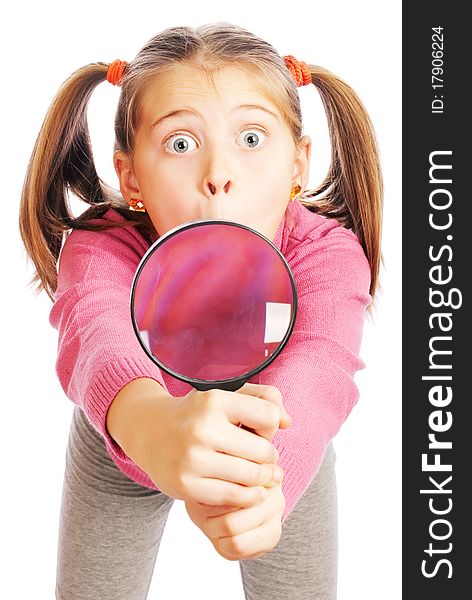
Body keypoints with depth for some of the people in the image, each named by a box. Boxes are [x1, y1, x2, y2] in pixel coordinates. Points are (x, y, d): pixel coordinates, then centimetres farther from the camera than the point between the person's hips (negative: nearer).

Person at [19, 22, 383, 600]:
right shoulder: (101, 249, -34)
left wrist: (257, 477, -76)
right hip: (123, 443, 0)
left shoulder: (327, 252, -34)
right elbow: (100, 339, -57)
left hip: (283, 450, 1)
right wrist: (154, 423, -81)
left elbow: (316, 366, -53)